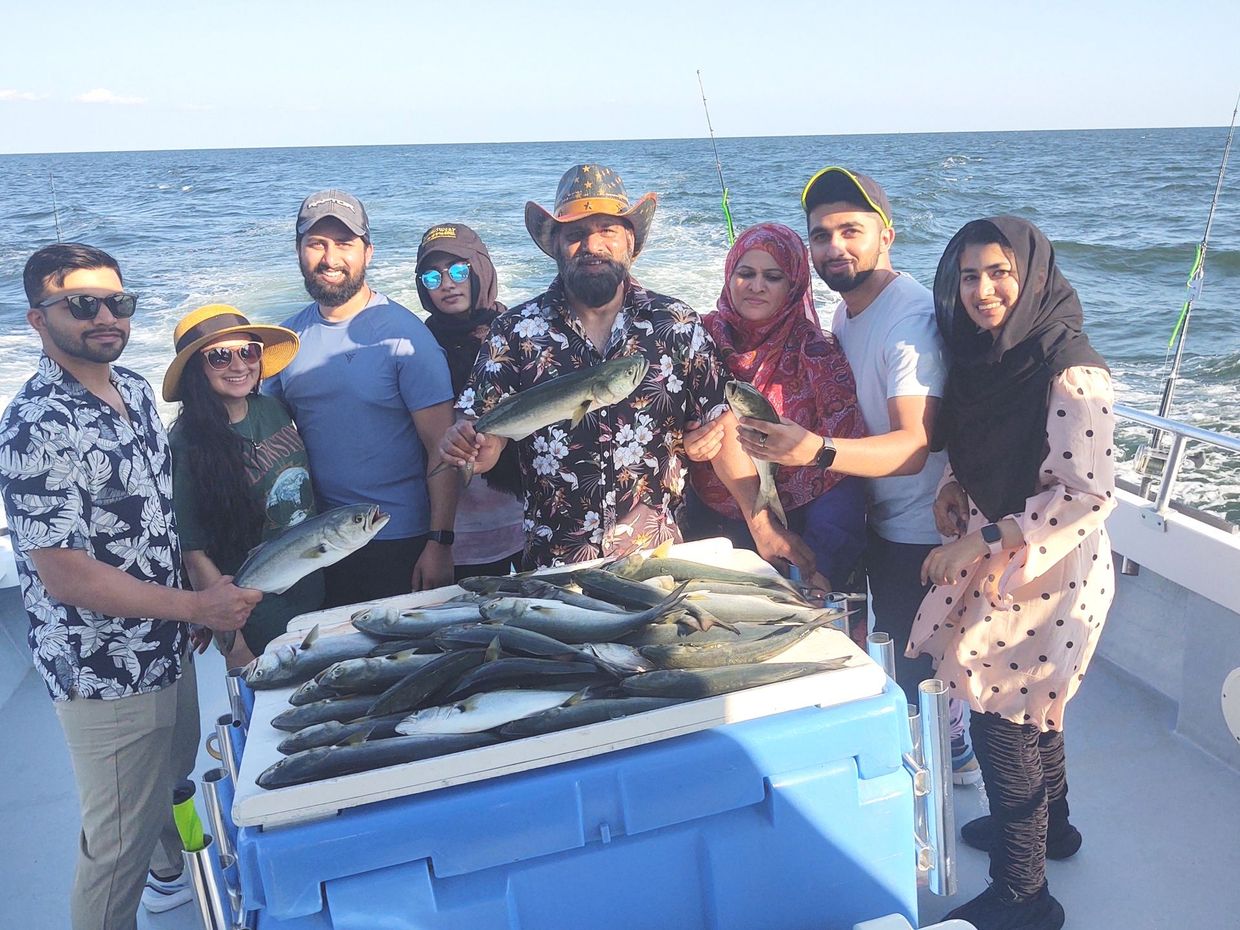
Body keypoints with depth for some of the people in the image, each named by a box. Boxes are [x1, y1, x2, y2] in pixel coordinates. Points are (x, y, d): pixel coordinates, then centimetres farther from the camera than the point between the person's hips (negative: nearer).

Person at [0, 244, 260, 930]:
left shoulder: (134, 390, 1)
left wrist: (208, 586, 8)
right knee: (119, 844, 8)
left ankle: (172, 874, 57)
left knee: (173, 777, 31)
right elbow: (64, 576, -25)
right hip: (106, 672, -9)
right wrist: (197, 606, -21)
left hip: (167, 643, 9)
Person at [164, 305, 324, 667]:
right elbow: (195, 555, -16)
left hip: (316, 592, 6)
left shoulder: (273, 409, -3)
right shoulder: (186, 445, -18)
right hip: (257, 615, -6)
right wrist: (235, 647, -15)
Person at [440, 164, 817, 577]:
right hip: (553, 562, 0)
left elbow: (721, 433, -3)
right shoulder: (514, 332, -4)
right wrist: (467, 449, -26)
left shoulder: (677, 325, -3)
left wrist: (763, 526, -10)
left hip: (659, 552, 0)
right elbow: (487, 441, -4)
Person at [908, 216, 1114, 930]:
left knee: (1002, 721, 0)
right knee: (1029, 705, 23)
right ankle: (1050, 825, 47)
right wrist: (956, 490, -3)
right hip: (991, 560, 8)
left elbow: (1088, 492, -24)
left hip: (1047, 571, -8)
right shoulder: (984, 352, 3)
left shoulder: (1070, 369, -22)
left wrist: (983, 544, -23)